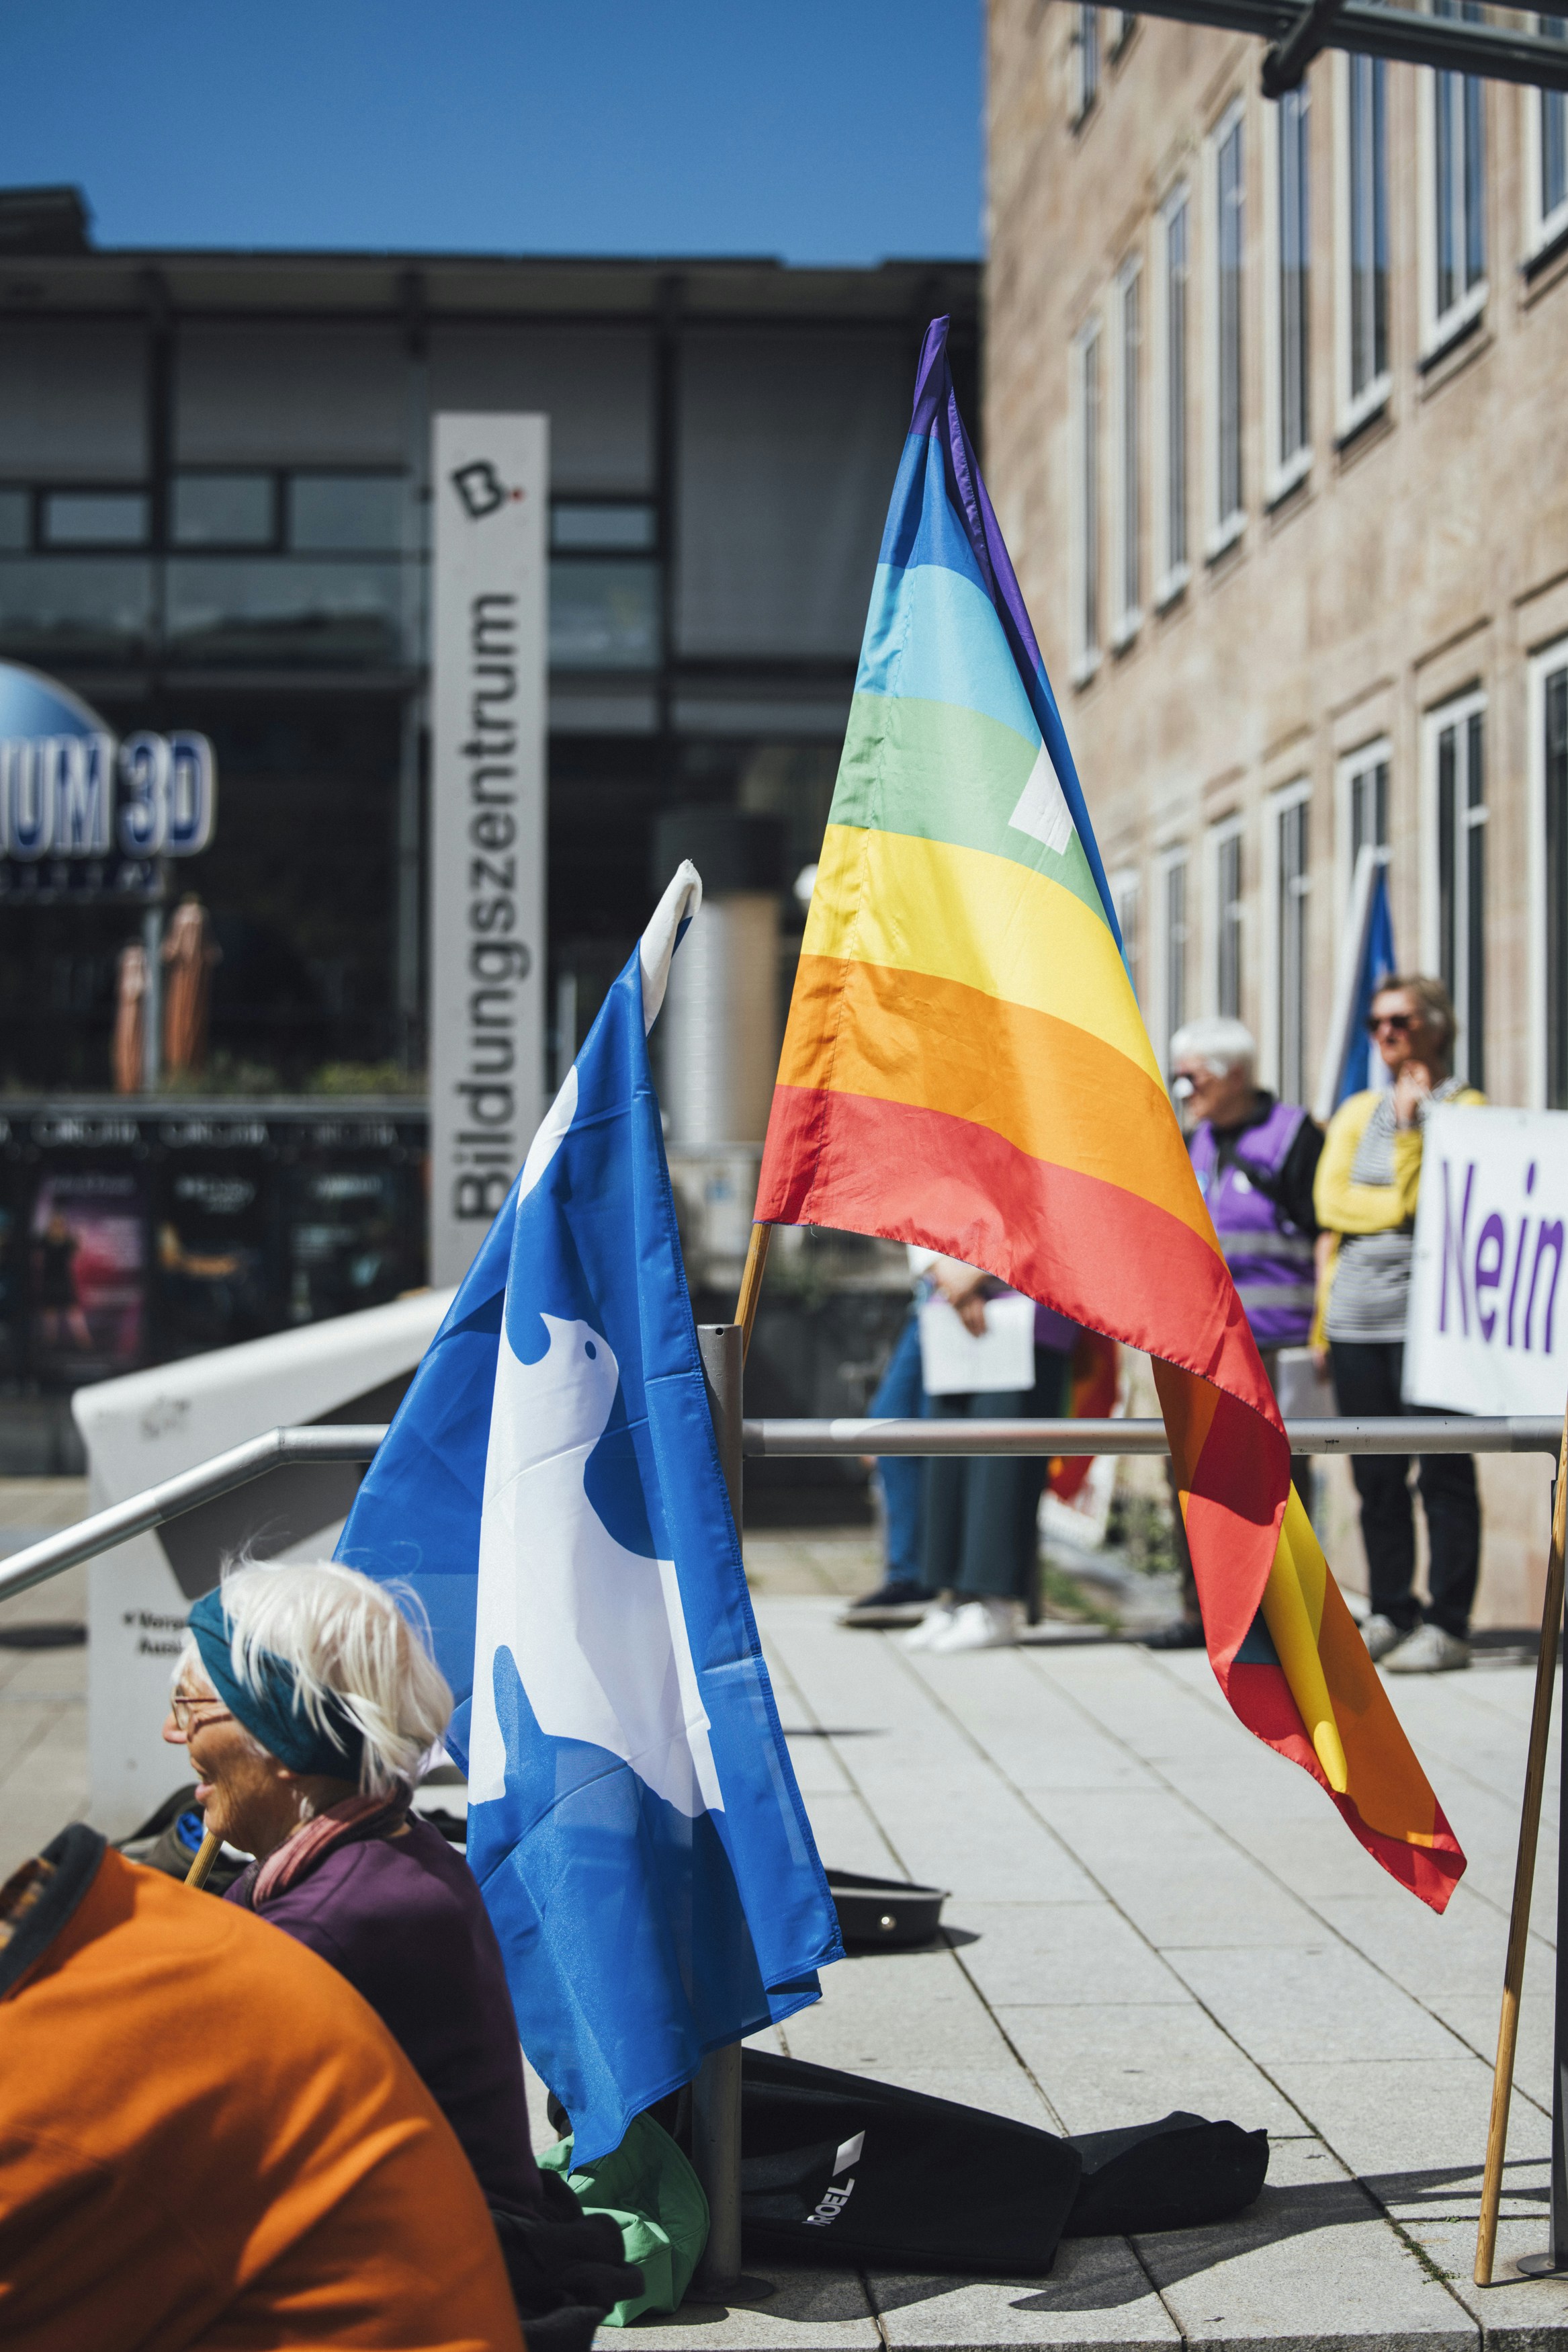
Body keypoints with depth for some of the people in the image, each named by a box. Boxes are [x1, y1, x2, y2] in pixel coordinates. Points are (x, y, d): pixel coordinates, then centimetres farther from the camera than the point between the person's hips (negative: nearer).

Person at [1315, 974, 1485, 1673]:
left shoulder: (1465, 1109, 2)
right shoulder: (1357, 1112, 17)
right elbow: (1330, 1201, 5)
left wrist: (1410, 1124, -9)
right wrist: (1398, 1209, -6)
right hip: (1356, 1319, 5)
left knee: (1443, 1473, -5)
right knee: (1375, 1477, 8)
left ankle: (1447, 1626, -2)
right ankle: (1390, 1614, 17)